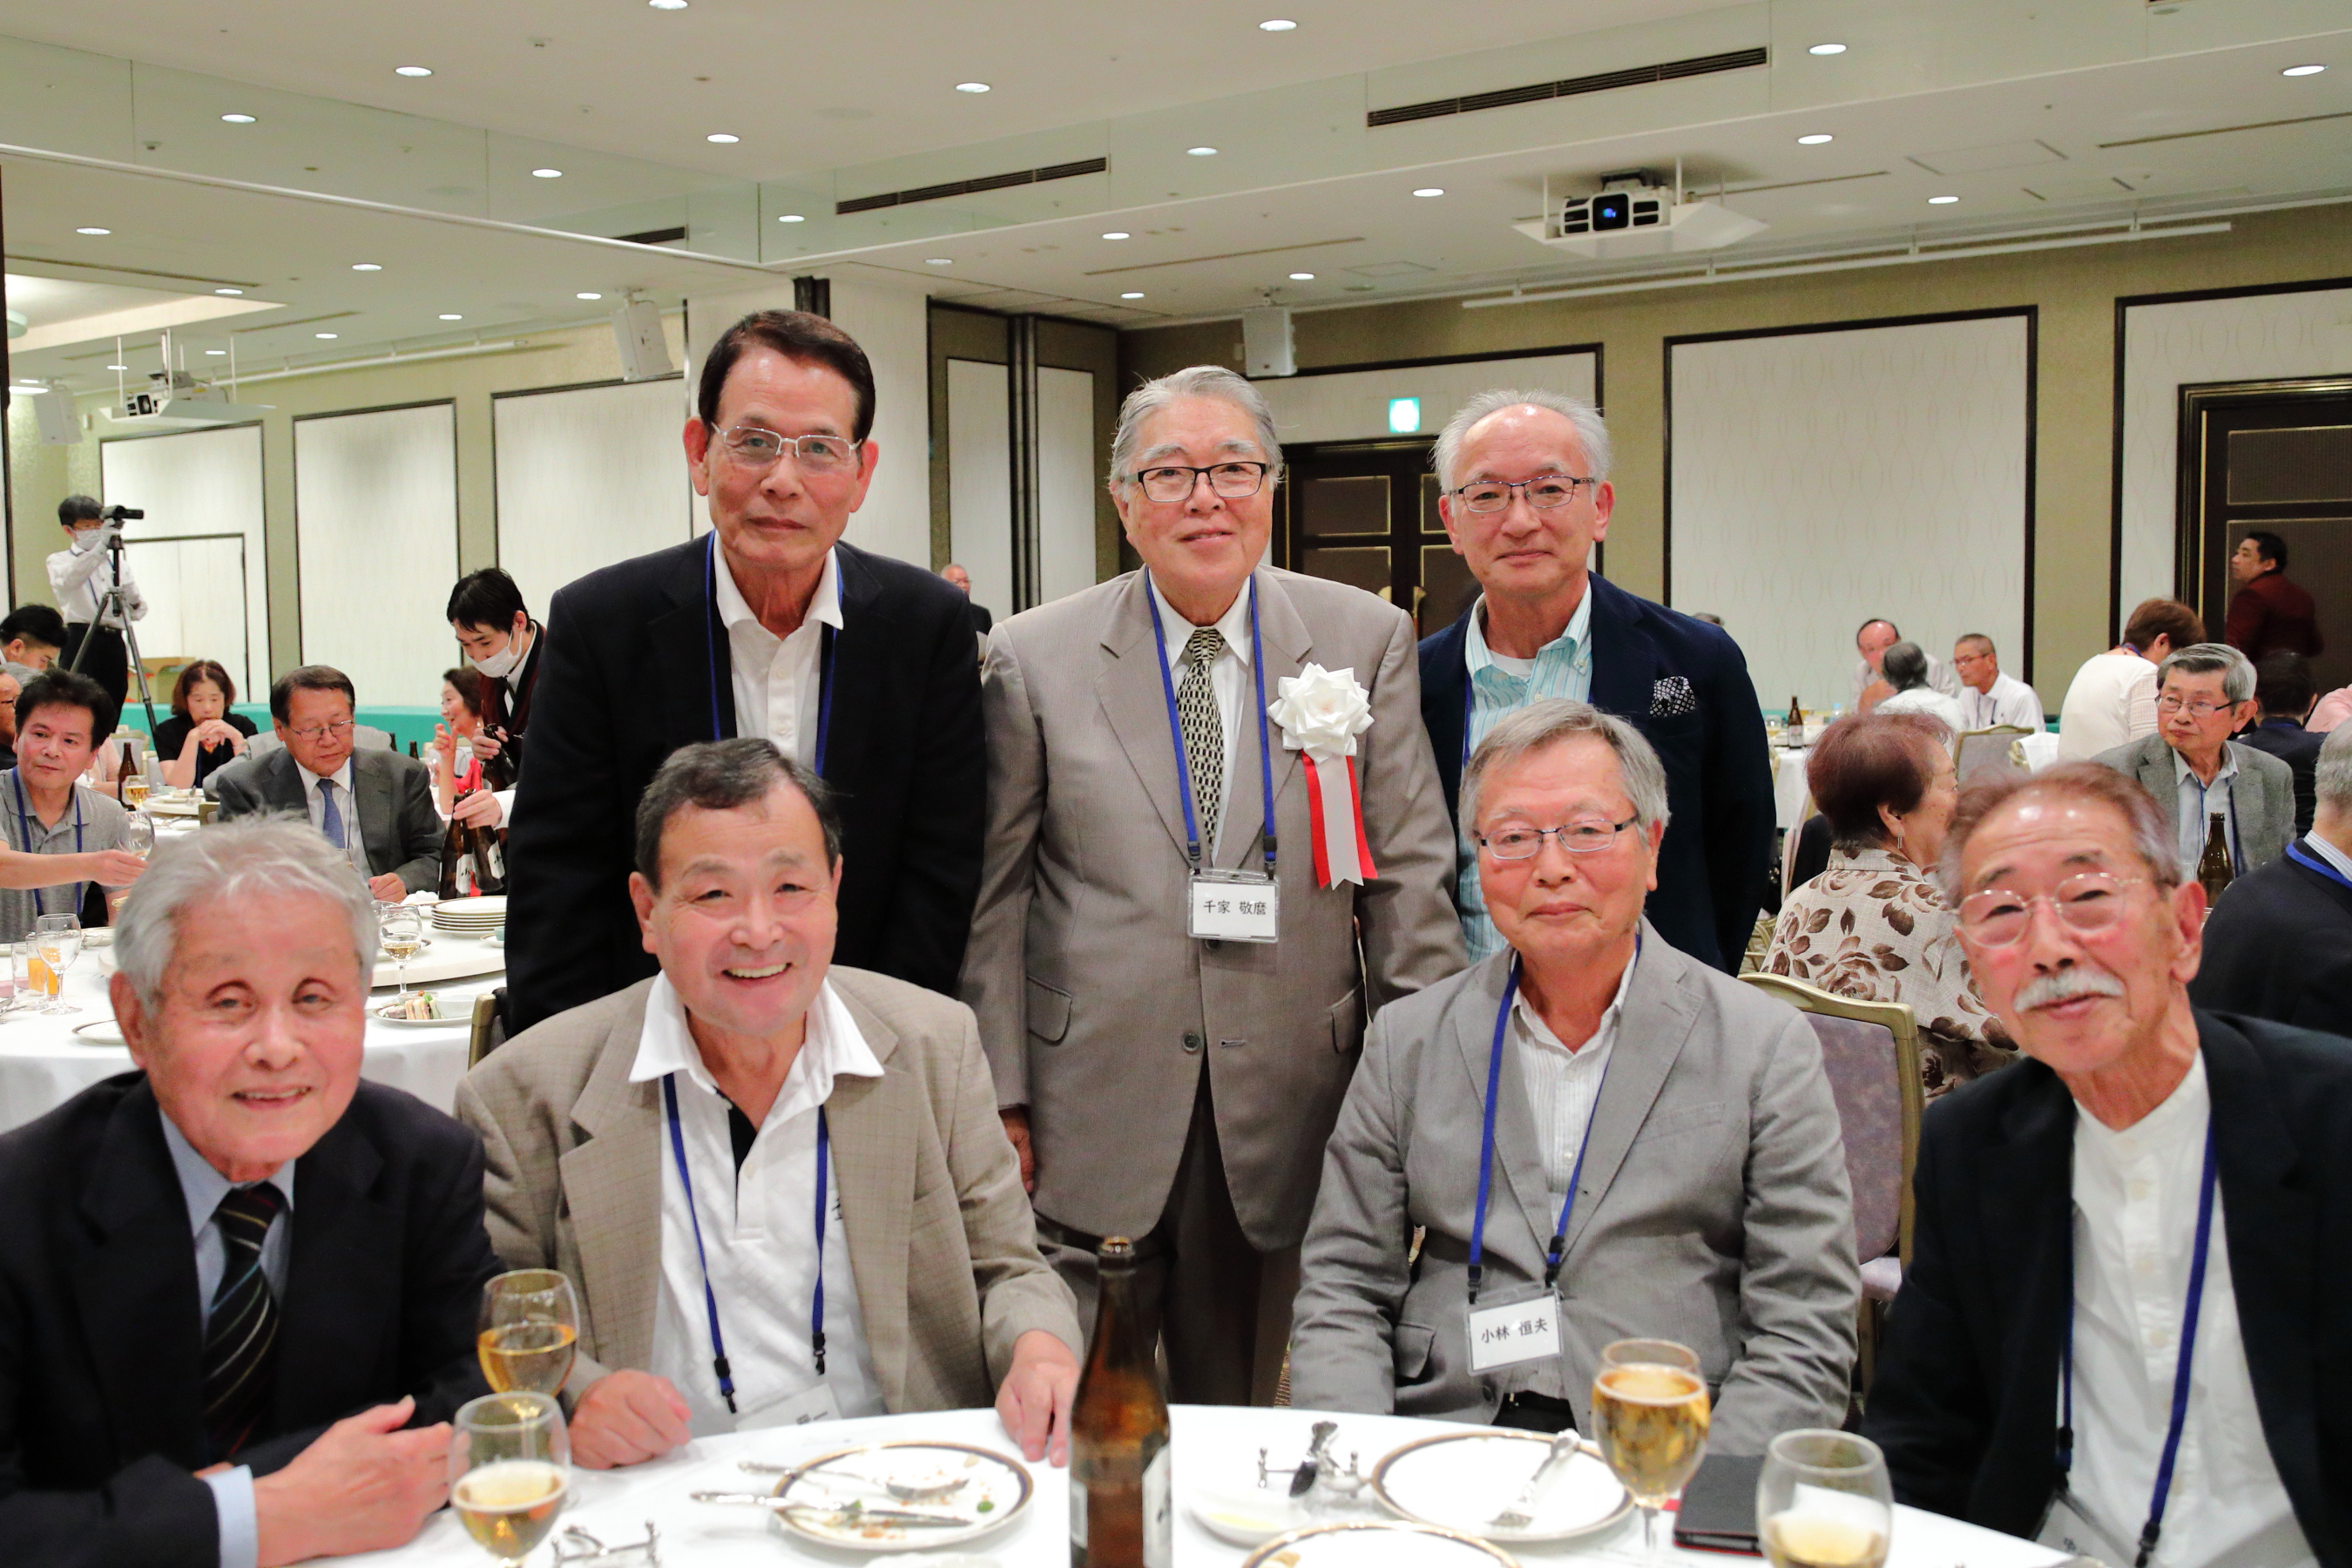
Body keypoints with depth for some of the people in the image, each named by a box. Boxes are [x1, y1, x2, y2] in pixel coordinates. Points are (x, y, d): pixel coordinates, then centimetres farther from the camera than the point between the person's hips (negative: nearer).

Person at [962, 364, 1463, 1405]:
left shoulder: (1366, 642, 2)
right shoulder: (1033, 657, 1)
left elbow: (1410, 879, 3)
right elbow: (992, 896, 2)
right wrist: (999, 1101, -1)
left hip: (1286, 1120, 1)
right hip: (1093, 1123, -1)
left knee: (1250, 1428, 13)